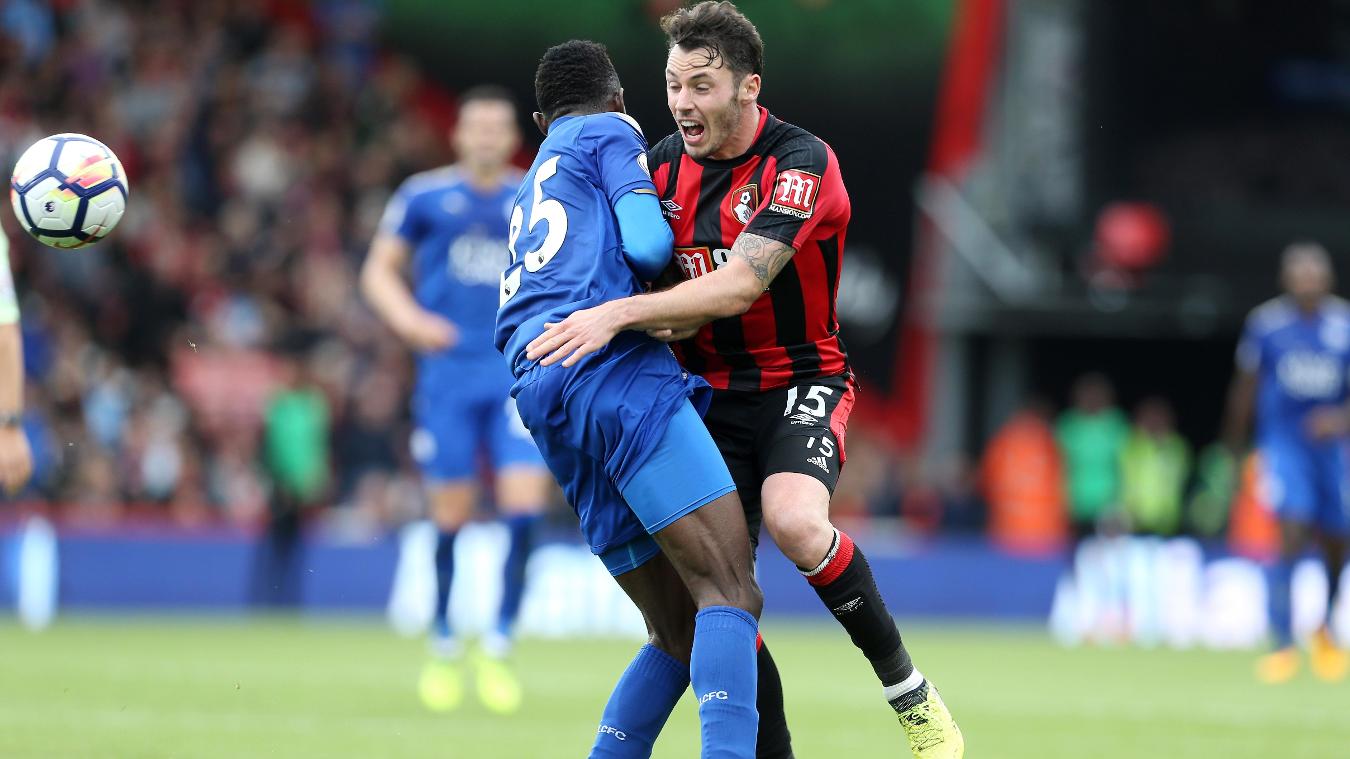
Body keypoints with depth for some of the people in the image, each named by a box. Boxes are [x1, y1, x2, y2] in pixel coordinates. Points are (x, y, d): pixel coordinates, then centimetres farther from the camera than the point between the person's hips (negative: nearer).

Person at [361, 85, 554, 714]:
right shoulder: (424, 197, 3)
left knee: (525, 506, -12)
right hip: (448, 372, -1)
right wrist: (411, 319, -10)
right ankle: (444, 648, 18)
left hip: (519, 373, 1)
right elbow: (379, 271, 7)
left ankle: (497, 649, -1)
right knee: (451, 515, 0)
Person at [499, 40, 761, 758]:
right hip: (615, 370, -8)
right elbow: (648, 247, -2)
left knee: (679, 635, 11)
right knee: (730, 593, -20)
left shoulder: (526, 204, 35)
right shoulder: (609, 131, 13)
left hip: (540, 397, 8)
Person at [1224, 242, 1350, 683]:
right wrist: (1234, 445, 13)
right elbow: (1246, 386, 8)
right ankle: (1283, 645, -18)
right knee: (1292, 538, -20)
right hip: (1283, 444, -3)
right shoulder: (1266, 324, -3)